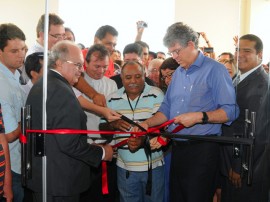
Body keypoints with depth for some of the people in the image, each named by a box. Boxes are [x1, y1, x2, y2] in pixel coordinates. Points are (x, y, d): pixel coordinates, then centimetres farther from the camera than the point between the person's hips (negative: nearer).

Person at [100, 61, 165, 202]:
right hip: (125, 168, 2)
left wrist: (144, 139, -31)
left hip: (153, 166, -2)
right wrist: (112, 125, -16)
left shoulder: (156, 95, -7)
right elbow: (102, 129, 7)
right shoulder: (112, 100, 2)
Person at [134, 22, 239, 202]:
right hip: (177, 148, 8)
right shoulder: (178, 73, 15)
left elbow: (231, 111, -16)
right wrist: (148, 123, 1)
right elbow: (167, 109, 17)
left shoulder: (214, 70, -9)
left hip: (202, 149, -7)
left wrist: (199, 116, -24)